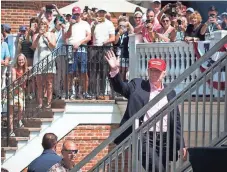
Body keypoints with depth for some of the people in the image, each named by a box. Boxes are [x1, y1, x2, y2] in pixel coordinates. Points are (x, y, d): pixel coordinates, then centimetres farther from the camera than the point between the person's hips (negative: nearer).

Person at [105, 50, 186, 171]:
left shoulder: (170, 92, 14)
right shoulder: (137, 85, 7)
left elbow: (176, 120, 16)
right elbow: (120, 87, -8)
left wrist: (180, 144, 12)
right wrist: (115, 70, -26)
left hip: (165, 139, 4)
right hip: (145, 138, -4)